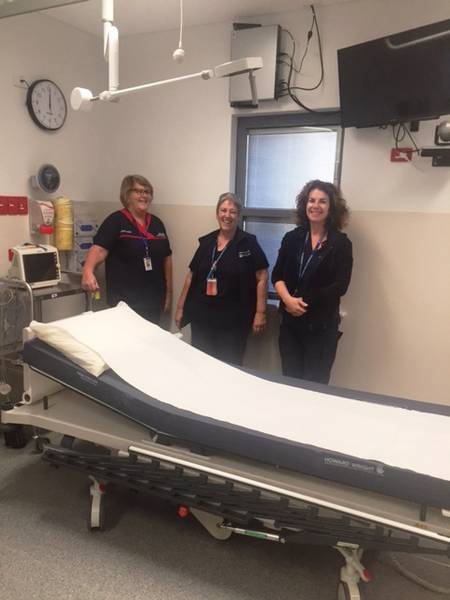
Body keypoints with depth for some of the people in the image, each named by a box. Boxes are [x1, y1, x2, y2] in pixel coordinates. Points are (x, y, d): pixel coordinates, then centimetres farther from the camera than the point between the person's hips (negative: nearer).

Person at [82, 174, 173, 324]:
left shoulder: (157, 223, 10)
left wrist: (169, 292, 11)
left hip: (153, 299, 5)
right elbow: (98, 249, -18)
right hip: (125, 300, -5)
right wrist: (88, 270, -37)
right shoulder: (116, 220, -6)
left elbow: (166, 258, 14)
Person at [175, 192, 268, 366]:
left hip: (233, 319, -3)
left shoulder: (248, 243, -4)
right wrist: (181, 307, 12)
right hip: (201, 316, 4)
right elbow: (192, 276, 12)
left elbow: (262, 277, -6)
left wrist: (260, 312, -10)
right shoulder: (206, 242, 7)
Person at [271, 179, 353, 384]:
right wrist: (288, 300, -16)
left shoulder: (341, 243, -4)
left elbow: (339, 286, -11)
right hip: (290, 321, 3)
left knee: (315, 384, 5)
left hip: (322, 325, -3)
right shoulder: (292, 238, 6)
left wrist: (304, 303, -14)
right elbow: (277, 276, 3)